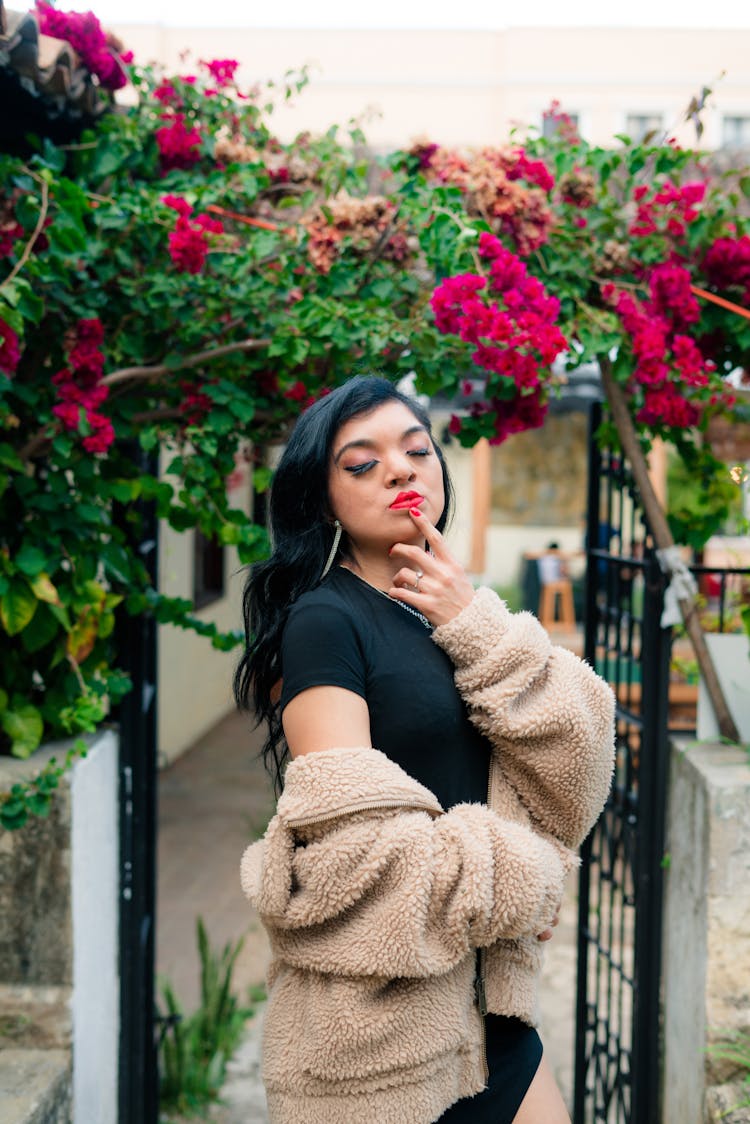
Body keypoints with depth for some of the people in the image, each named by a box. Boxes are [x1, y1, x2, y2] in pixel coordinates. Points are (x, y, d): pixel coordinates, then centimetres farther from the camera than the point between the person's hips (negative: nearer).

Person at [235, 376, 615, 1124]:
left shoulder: (460, 619, 9)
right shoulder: (324, 621, -13)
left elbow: (572, 790, -1)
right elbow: (350, 849, -23)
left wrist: (478, 629, -11)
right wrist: (516, 881, -9)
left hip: (483, 999, 6)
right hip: (380, 1019, -6)